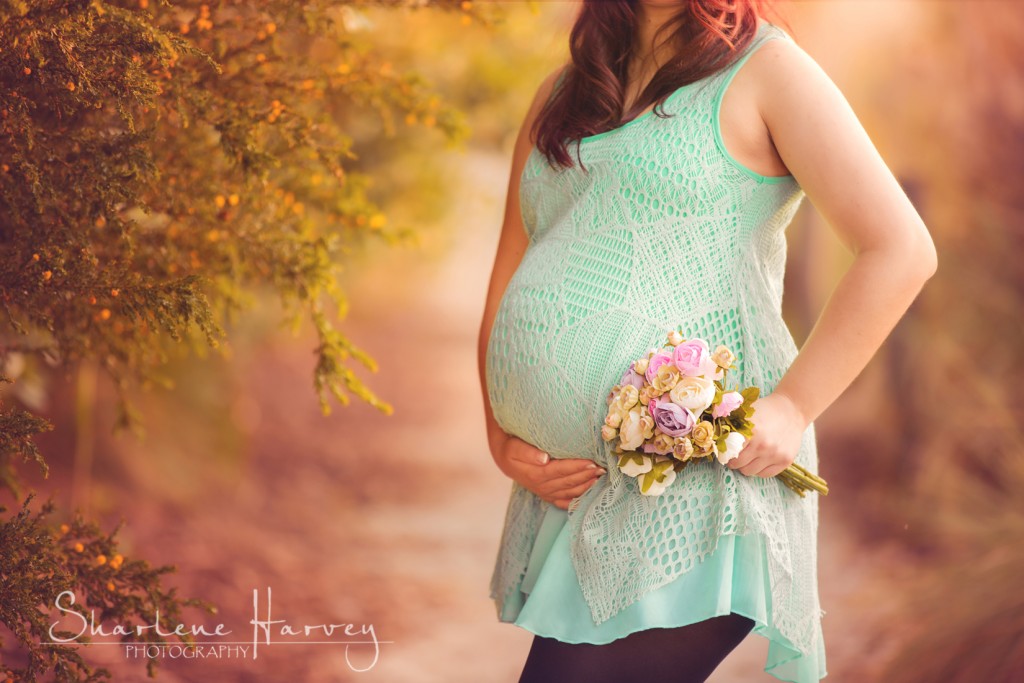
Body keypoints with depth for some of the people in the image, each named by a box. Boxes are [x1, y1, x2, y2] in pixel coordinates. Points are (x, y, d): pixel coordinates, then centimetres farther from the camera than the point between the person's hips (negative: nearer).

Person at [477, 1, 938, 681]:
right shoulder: (561, 95, 19)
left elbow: (901, 251, -6)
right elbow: (507, 283, 21)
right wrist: (501, 437, 6)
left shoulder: (763, 69, 2)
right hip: (570, 492, 7)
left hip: (698, 474, -7)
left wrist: (793, 408, -13)